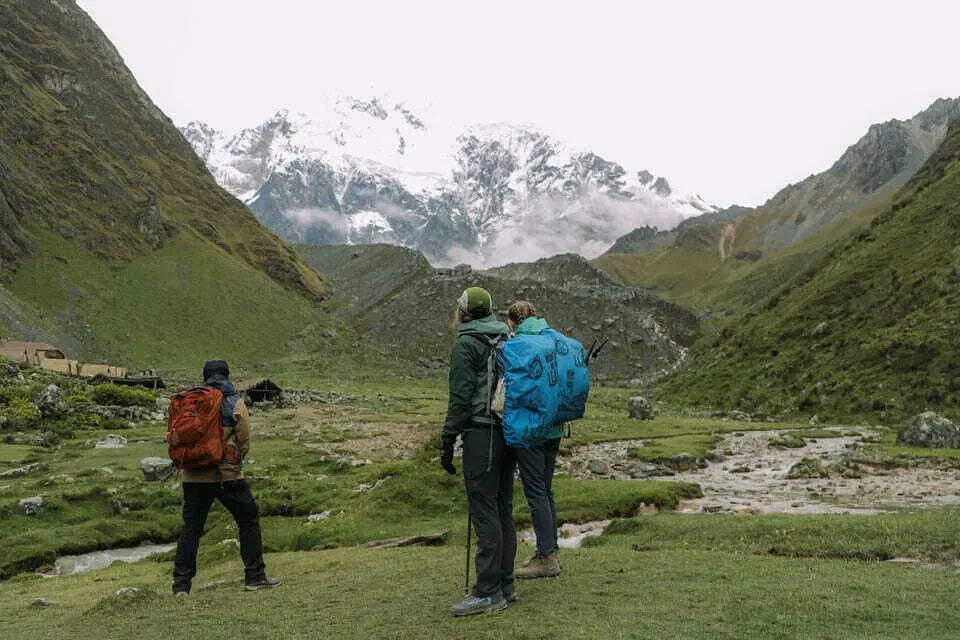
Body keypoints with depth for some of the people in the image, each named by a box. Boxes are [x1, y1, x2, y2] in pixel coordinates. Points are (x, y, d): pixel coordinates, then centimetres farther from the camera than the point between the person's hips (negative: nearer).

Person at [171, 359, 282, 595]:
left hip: (193, 476, 4)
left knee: (191, 527, 10)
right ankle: (254, 577, 11)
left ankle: (181, 584, 8)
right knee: (248, 520, 9)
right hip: (226, 475, -3)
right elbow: (244, 442, -2)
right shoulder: (235, 404, -2)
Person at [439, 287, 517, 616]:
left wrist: (447, 443, -9)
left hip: (482, 434, -8)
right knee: (503, 510, 12)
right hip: (510, 433, 9)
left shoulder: (465, 345, -8)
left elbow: (461, 398, -14)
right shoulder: (507, 339, 16)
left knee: (484, 513, -6)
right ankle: (505, 584, 18)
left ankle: (488, 592, -4)